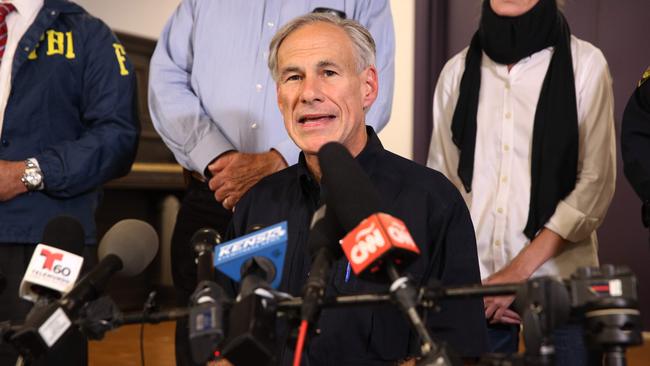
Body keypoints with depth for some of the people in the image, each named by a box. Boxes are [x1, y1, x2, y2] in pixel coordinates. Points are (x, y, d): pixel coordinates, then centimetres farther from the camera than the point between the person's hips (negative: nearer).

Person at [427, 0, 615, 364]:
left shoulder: (585, 64, -1)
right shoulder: (459, 70, 6)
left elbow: (597, 183, -5)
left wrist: (520, 270, -11)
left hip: (558, 282, -2)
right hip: (472, 283, 2)